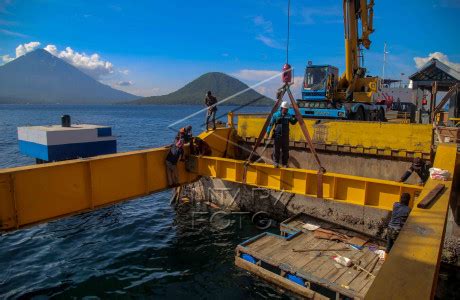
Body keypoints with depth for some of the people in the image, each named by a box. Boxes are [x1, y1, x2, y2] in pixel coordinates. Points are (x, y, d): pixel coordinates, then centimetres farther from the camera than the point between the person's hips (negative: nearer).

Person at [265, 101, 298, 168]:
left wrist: (296, 118, -13)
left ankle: (284, 163, 14)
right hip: (277, 135, -2)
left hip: (285, 135, 2)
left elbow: (293, 122, 5)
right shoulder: (276, 115, 0)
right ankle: (276, 162, 11)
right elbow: (271, 124, 0)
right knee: (277, 149, 0)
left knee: (285, 150, 5)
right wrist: (268, 132, -7)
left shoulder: (288, 115, 7)